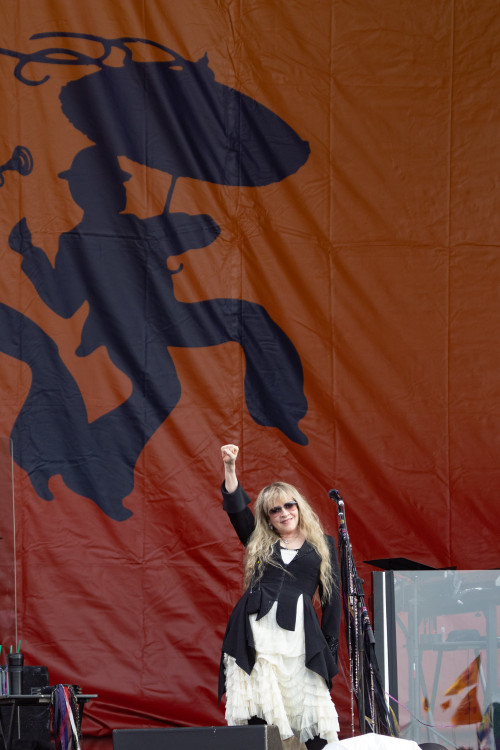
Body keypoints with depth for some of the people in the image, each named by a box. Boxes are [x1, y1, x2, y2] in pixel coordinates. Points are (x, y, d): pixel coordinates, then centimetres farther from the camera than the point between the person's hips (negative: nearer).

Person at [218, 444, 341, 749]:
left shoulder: (323, 545, 15)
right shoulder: (259, 542, 19)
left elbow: (332, 598, 12)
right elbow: (236, 507, 6)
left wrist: (331, 648, 6)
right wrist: (230, 467, -5)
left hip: (299, 634, -1)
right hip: (256, 631, 1)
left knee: (309, 709, -9)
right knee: (256, 712, -5)